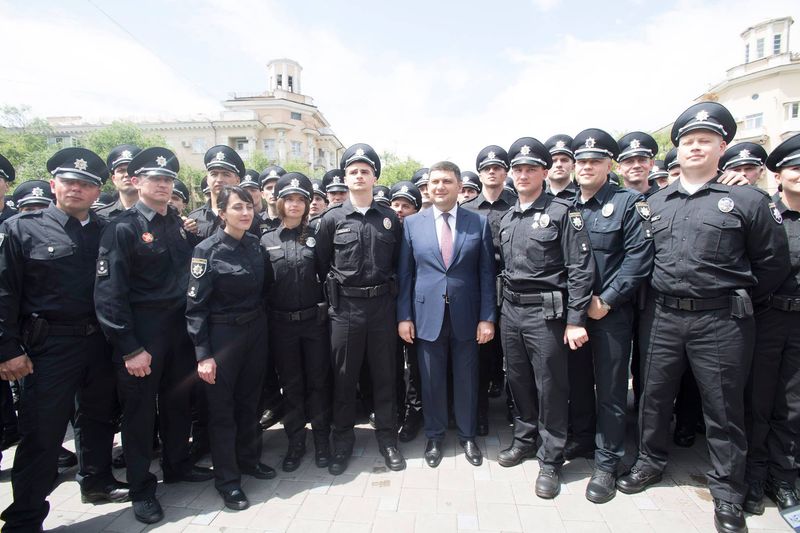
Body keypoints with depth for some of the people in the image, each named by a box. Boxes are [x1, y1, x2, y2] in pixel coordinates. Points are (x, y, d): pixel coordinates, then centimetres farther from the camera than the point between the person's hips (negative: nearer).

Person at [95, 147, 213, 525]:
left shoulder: (180, 224, 8)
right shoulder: (123, 228, -11)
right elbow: (109, 292, -15)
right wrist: (130, 348, -18)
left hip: (180, 327, 6)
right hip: (141, 332, -6)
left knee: (178, 399, 18)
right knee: (139, 408, 8)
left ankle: (177, 465, 39)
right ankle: (141, 488, 25)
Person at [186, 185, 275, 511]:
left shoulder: (255, 244, 2)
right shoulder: (207, 251, -14)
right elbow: (195, 306, -14)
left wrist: (260, 323, 9)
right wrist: (203, 354, -17)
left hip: (256, 331, 5)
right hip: (222, 335, -5)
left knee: (249, 399, 18)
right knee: (222, 407, 7)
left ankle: (249, 459, 37)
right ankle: (227, 480, 23)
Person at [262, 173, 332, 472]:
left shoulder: (316, 236, 2)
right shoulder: (267, 241, 3)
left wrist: (327, 311, -6)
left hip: (315, 321, -1)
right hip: (282, 324, 1)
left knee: (318, 381, 8)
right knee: (291, 385, 12)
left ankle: (322, 440, 25)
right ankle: (295, 442, 28)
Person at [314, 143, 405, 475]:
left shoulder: (390, 218, 4)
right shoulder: (332, 219, 0)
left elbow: (398, 262, 10)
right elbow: (321, 264, 5)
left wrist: (388, 290, 7)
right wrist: (336, 292, 6)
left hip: (381, 305, 1)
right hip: (345, 307, -1)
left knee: (384, 374, 10)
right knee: (343, 376, 9)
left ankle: (387, 437, 27)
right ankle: (343, 441, 26)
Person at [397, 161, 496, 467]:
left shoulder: (479, 223, 1)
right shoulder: (412, 224, 2)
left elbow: (486, 274, 0)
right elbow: (404, 274, 3)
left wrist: (487, 317, -5)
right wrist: (404, 316, -1)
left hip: (466, 315, 0)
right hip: (427, 315, 0)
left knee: (466, 379, 12)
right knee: (431, 380, 11)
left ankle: (467, 436, 33)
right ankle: (434, 436, 32)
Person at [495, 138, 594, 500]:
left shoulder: (562, 212, -6)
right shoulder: (507, 219, 12)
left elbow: (580, 268, -11)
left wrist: (575, 320, -15)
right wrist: (501, 309, 15)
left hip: (546, 312, -6)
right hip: (511, 310, 6)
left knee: (550, 388, 3)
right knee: (518, 381, 16)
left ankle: (550, 460, 20)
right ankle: (525, 440, 36)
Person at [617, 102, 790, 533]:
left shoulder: (747, 200, -2)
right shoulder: (656, 203, 9)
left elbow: (773, 263, 2)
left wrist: (738, 301, 5)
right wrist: (658, 297, 11)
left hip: (720, 321, -3)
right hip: (661, 316, 4)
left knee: (723, 408, 8)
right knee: (654, 395, 14)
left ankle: (728, 493, 27)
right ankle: (650, 462, 35)